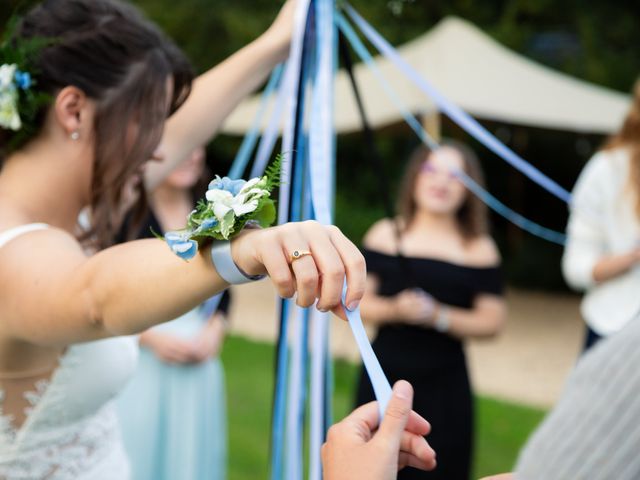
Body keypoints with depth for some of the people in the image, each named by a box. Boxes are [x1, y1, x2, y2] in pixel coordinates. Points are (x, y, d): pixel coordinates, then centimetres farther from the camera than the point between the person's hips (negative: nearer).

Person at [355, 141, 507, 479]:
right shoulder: (385, 235, 4)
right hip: (384, 377, 1)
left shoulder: (478, 248, 1)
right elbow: (359, 301, 3)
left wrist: (438, 316, -16)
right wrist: (394, 309, -17)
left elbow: (491, 321, -1)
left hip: (443, 386, -1)